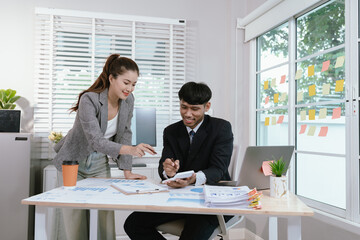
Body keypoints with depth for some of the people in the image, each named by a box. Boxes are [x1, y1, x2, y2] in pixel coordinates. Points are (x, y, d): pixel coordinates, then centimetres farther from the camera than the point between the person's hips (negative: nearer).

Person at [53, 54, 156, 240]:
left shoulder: (128, 100, -9)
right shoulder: (89, 100, -26)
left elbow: (124, 135, -2)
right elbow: (96, 141, -34)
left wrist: (127, 171, -7)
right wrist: (131, 149, -49)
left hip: (100, 165, 5)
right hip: (73, 162, -4)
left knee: (107, 216, 3)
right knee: (75, 221, 1)